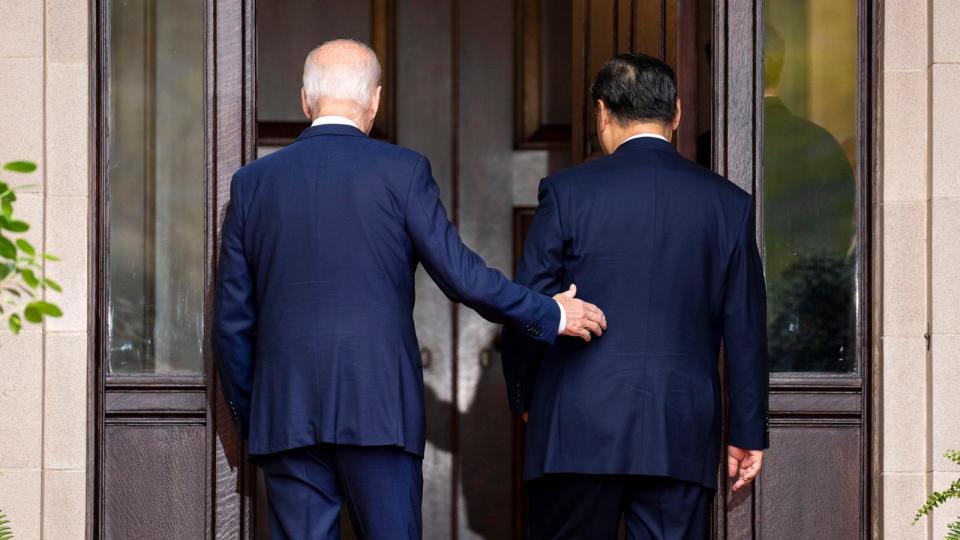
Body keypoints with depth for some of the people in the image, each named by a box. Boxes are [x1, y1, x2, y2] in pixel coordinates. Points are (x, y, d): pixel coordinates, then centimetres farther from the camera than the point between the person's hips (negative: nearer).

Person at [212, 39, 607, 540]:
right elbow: (459, 274, -4)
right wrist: (550, 315, 9)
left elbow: (232, 320, 9)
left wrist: (248, 418, 19)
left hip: (285, 413, 2)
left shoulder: (252, 182, 7)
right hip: (380, 406, -2)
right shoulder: (401, 171, -2)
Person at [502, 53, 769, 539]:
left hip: (579, 432, -2)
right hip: (682, 441, 2)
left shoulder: (567, 192, -3)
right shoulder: (728, 203, 5)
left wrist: (523, 397, 15)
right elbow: (744, 329, 7)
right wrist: (747, 431, 14)